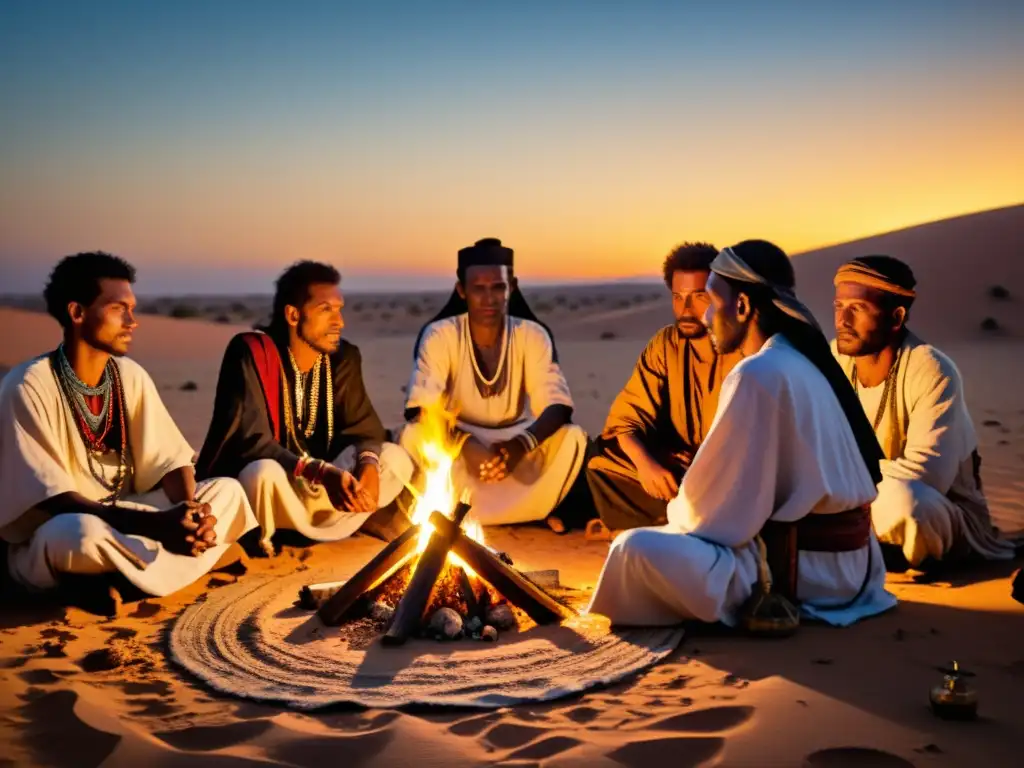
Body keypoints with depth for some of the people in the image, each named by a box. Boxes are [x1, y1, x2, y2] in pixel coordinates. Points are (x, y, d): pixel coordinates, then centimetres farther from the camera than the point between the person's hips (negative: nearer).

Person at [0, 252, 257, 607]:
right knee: (84, 531, -40)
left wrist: (191, 512, -24)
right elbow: (52, 498, -22)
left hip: (124, 520, 7)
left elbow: (168, 461, 0)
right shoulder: (29, 387, -17)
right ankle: (201, 557, -16)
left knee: (226, 491, -9)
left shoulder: (130, 376, 1)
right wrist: (155, 524, -34)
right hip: (46, 540, -6)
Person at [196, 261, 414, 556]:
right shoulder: (251, 353, -19)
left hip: (315, 487, 6)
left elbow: (363, 425, 2)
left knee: (395, 459, -8)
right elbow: (251, 442, -26)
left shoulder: (343, 357, -2)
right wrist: (323, 472, -39)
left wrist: (368, 463, -23)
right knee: (266, 473, -38)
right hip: (259, 484, -6)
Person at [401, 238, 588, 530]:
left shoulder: (532, 335, -10)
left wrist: (521, 444, -40)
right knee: (414, 436, -32)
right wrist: (466, 446, -41)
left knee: (572, 438, -27)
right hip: (456, 446, -1)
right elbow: (420, 410, -22)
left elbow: (559, 407, -18)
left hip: (514, 444, 1)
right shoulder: (439, 335, -13)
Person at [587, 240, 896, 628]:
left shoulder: (757, 374, -20)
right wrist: (687, 510, 16)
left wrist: (679, 513, 5)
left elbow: (717, 500, -15)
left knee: (634, 549, -20)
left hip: (799, 569, -10)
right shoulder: (807, 363, 10)